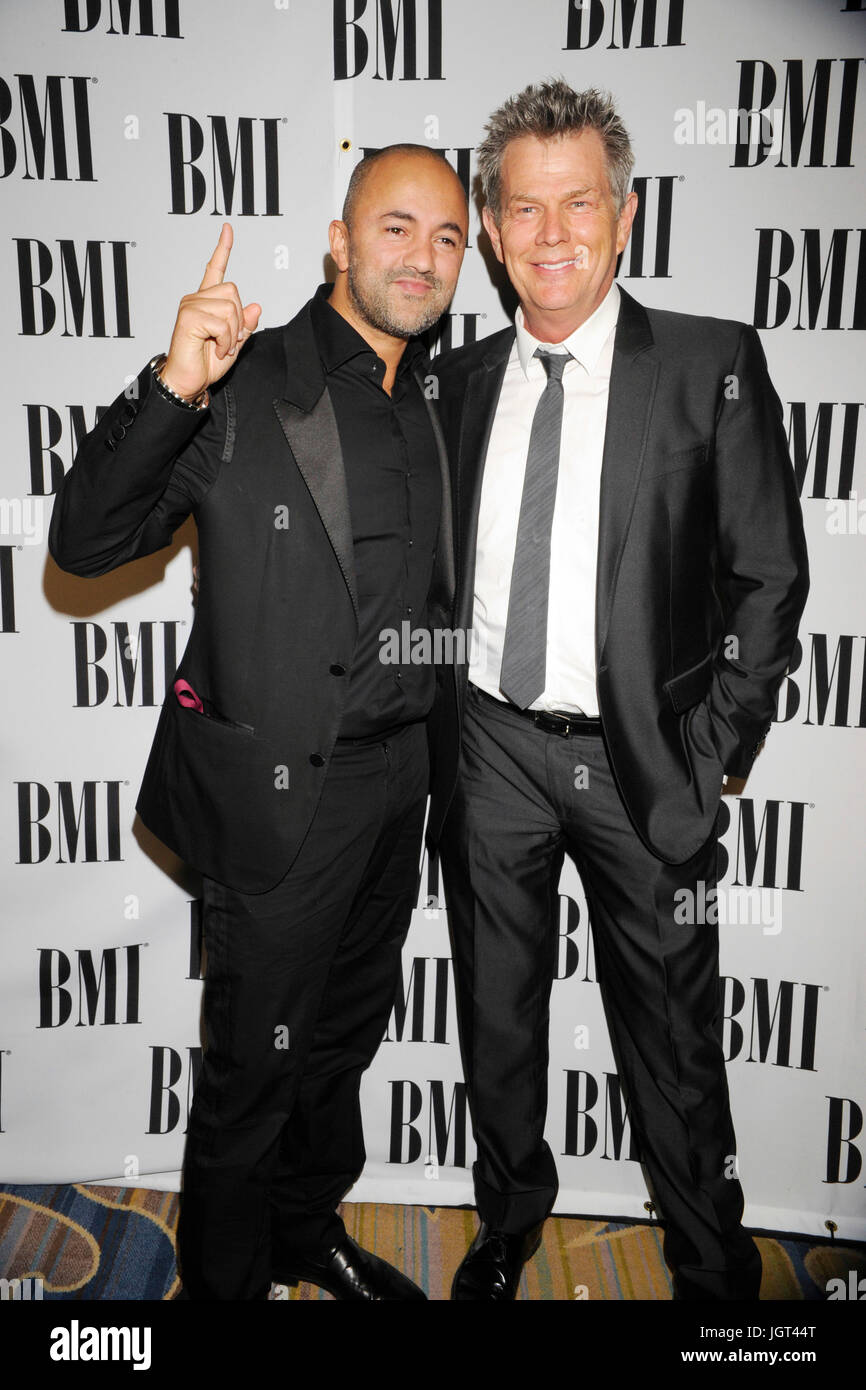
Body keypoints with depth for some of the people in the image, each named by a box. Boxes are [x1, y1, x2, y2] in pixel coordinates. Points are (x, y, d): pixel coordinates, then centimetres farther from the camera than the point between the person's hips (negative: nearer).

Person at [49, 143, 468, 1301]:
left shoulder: (435, 409, 10)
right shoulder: (245, 387, -11)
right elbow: (85, 543, -17)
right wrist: (172, 390, -31)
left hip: (396, 781, 7)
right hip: (280, 794, -6)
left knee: (344, 1036, 22)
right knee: (256, 1063, 8)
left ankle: (308, 1230, 46)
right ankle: (222, 1278, 34)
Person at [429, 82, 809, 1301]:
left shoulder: (715, 366, -6)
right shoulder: (457, 381, 5)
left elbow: (770, 576, -4)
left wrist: (718, 750, -7)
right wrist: (435, 723, 5)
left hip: (642, 759, -3)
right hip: (491, 749, 4)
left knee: (672, 1037, 10)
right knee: (497, 1015, 19)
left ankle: (714, 1268, 36)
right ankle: (511, 1219, 45)